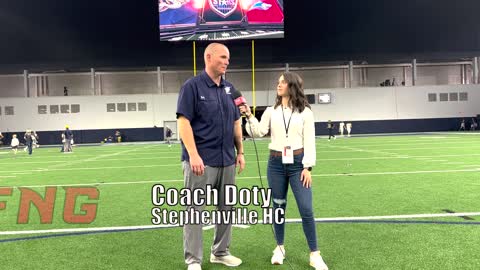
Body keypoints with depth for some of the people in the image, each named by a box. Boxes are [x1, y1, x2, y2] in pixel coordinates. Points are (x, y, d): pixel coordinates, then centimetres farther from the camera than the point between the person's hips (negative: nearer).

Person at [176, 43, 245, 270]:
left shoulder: (229, 88, 12)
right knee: (195, 211, 2)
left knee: (227, 209, 15)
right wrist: (193, 155, -20)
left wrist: (240, 152, 12)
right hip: (201, 161, -7)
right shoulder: (192, 86, -7)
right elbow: (183, 122, -13)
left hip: (227, 161, 7)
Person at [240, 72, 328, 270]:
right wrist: (249, 116, -15)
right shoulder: (271, 111, 7)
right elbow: (259, 132, -2)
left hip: (297, 163, -2)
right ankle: (279, 248, 27)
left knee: (306, 210, -5)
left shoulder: (305, 111, 1)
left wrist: (308, 167, -8)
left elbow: (309, 141, -2)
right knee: (278, 207, 10)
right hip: (276, 163, 2)